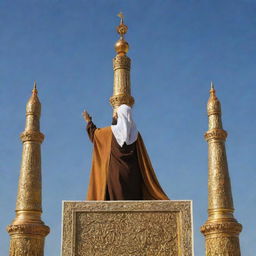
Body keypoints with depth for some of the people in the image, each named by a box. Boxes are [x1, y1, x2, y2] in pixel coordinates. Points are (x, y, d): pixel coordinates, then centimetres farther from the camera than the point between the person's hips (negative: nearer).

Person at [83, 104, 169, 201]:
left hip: (115, 171, -2)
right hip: (132, 172, 2)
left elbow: (94, 133, 14)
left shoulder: (111, 131, -3)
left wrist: (88, 121, 31)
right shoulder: (135, 133, 2)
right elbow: (142, 156, 4)